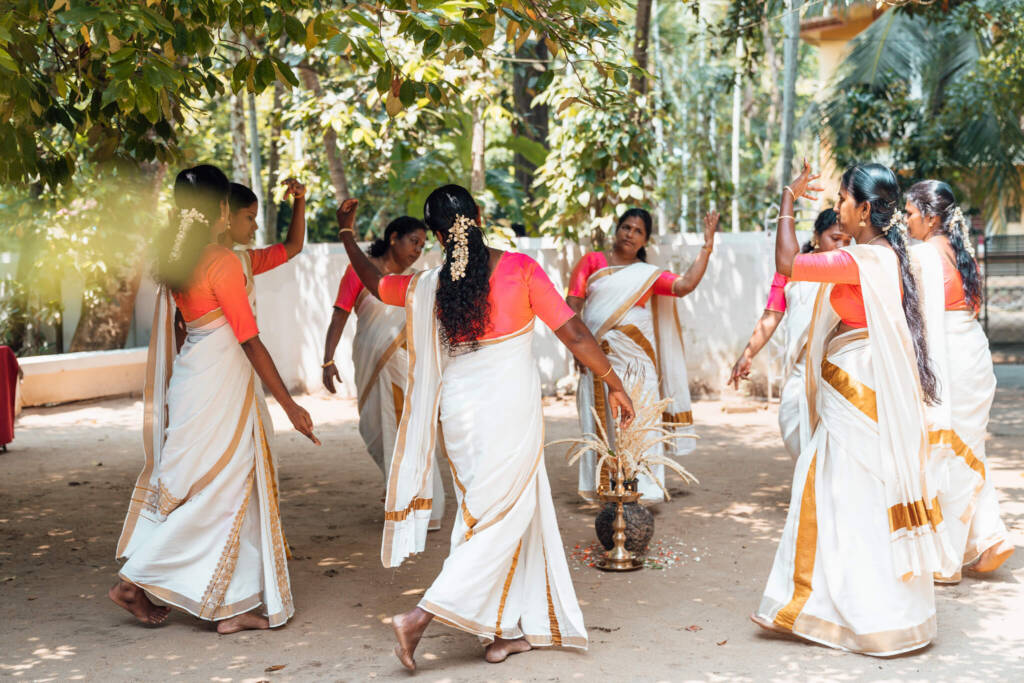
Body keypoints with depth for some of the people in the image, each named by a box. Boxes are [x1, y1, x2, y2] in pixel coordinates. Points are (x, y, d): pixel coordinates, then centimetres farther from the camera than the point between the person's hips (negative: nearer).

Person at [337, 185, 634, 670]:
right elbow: (573, 334, -7)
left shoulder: (428, 287, 0)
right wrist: (614, 384, 3)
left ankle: (503, 633, 20)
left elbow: (375, 282, 19)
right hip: (512, 409, -5)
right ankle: (421, 615, -9)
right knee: (499, 521, 2)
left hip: (458, 412, 5)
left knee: (489, 517, 15)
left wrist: (347, 234, 34)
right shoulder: (519, 269, -10)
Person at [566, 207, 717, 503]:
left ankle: (642, 488, 1)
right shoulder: (592, 261, 11)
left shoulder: (649, 274, 12)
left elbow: (685, 285, -5)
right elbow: (573, 303, 4)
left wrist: (707, 247, -7)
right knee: (600, 420, 1)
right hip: (598, 356, 0)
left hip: (636, 356, 0)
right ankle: (602, 488, 8)